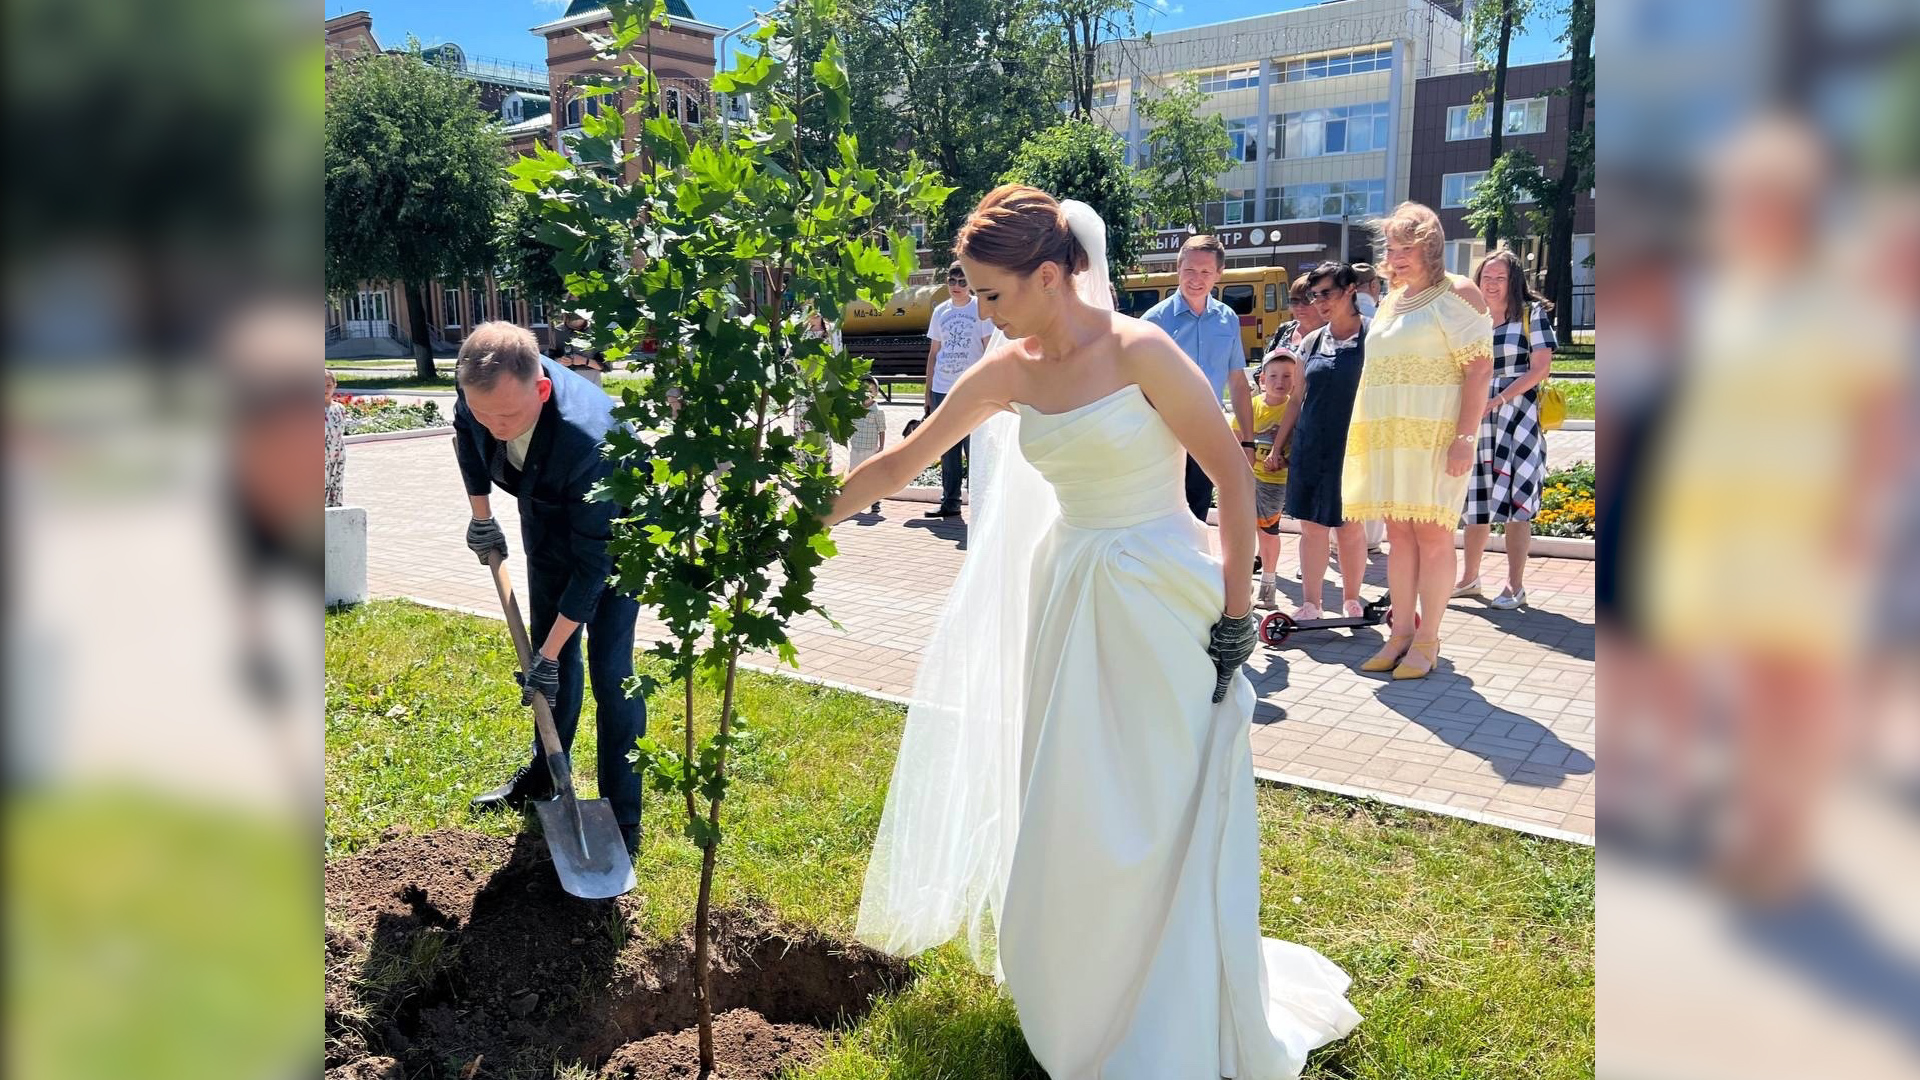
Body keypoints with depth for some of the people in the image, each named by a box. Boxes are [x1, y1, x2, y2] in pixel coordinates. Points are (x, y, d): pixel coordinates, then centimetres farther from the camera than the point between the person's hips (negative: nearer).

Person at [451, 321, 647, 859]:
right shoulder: (482, 385, -26)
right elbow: (466, 432, 3)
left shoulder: (590, 436, -44)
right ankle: (544, 774, 35)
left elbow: (594, 560, -34)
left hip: (615, 531, -6)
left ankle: (622, 819, 1)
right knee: (552, 651, 15)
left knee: (608, 669, -10)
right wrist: (481, 515, 8)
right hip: (547, 523, 6)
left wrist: (549, 655, -28)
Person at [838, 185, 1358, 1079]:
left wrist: (1235, 612, -11)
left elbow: (1233, 475, -11)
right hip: (1068, 601, 5)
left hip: (1161, 602, -5)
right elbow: (899, 465, 8)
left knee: (1164, 820, 5)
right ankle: (1084, 1001, 35)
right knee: (1067, 820, 12)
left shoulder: (1138, 351, -15)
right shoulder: (1007, 372, 1)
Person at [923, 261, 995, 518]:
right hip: (941, 390, 5)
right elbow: (933, 354, 15)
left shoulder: (981, 309, -1)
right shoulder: (940, 311, 12)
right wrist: (928, 391, 12)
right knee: (947, 451, 9)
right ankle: (949, 502, 16)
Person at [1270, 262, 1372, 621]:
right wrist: (1278, 443, 14)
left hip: (1353, 447, -4)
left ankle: (1351, 600, 22)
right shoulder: (1312, 342, 9)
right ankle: (1310, 605, 14)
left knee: (1350, 527, 5)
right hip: (1311, 447, 4)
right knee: (1312, 526, 6)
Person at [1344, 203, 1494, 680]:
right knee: (1398, 533, 7)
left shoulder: (1457, 293, -2)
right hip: (1388, 434, 7)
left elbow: (1480, 368, -10)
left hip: (1435, 434, -7)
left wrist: (1465, 436, -18)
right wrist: (1365, 434, 17)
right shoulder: (1392, 300, 19)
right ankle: (1401, 631, 14)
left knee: (1432, 534, -4)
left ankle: (1427, 639, 2)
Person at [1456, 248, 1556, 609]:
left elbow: (1541, 368, -9)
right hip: (1477, 421, 4)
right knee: (1477, 499, 8)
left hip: (1517, 419, -4)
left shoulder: (1532, 314, 0)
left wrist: (1497, 400, -16)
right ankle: (1469, 578, 21)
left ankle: (1515, 585, 3)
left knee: (1514, 501, -5)